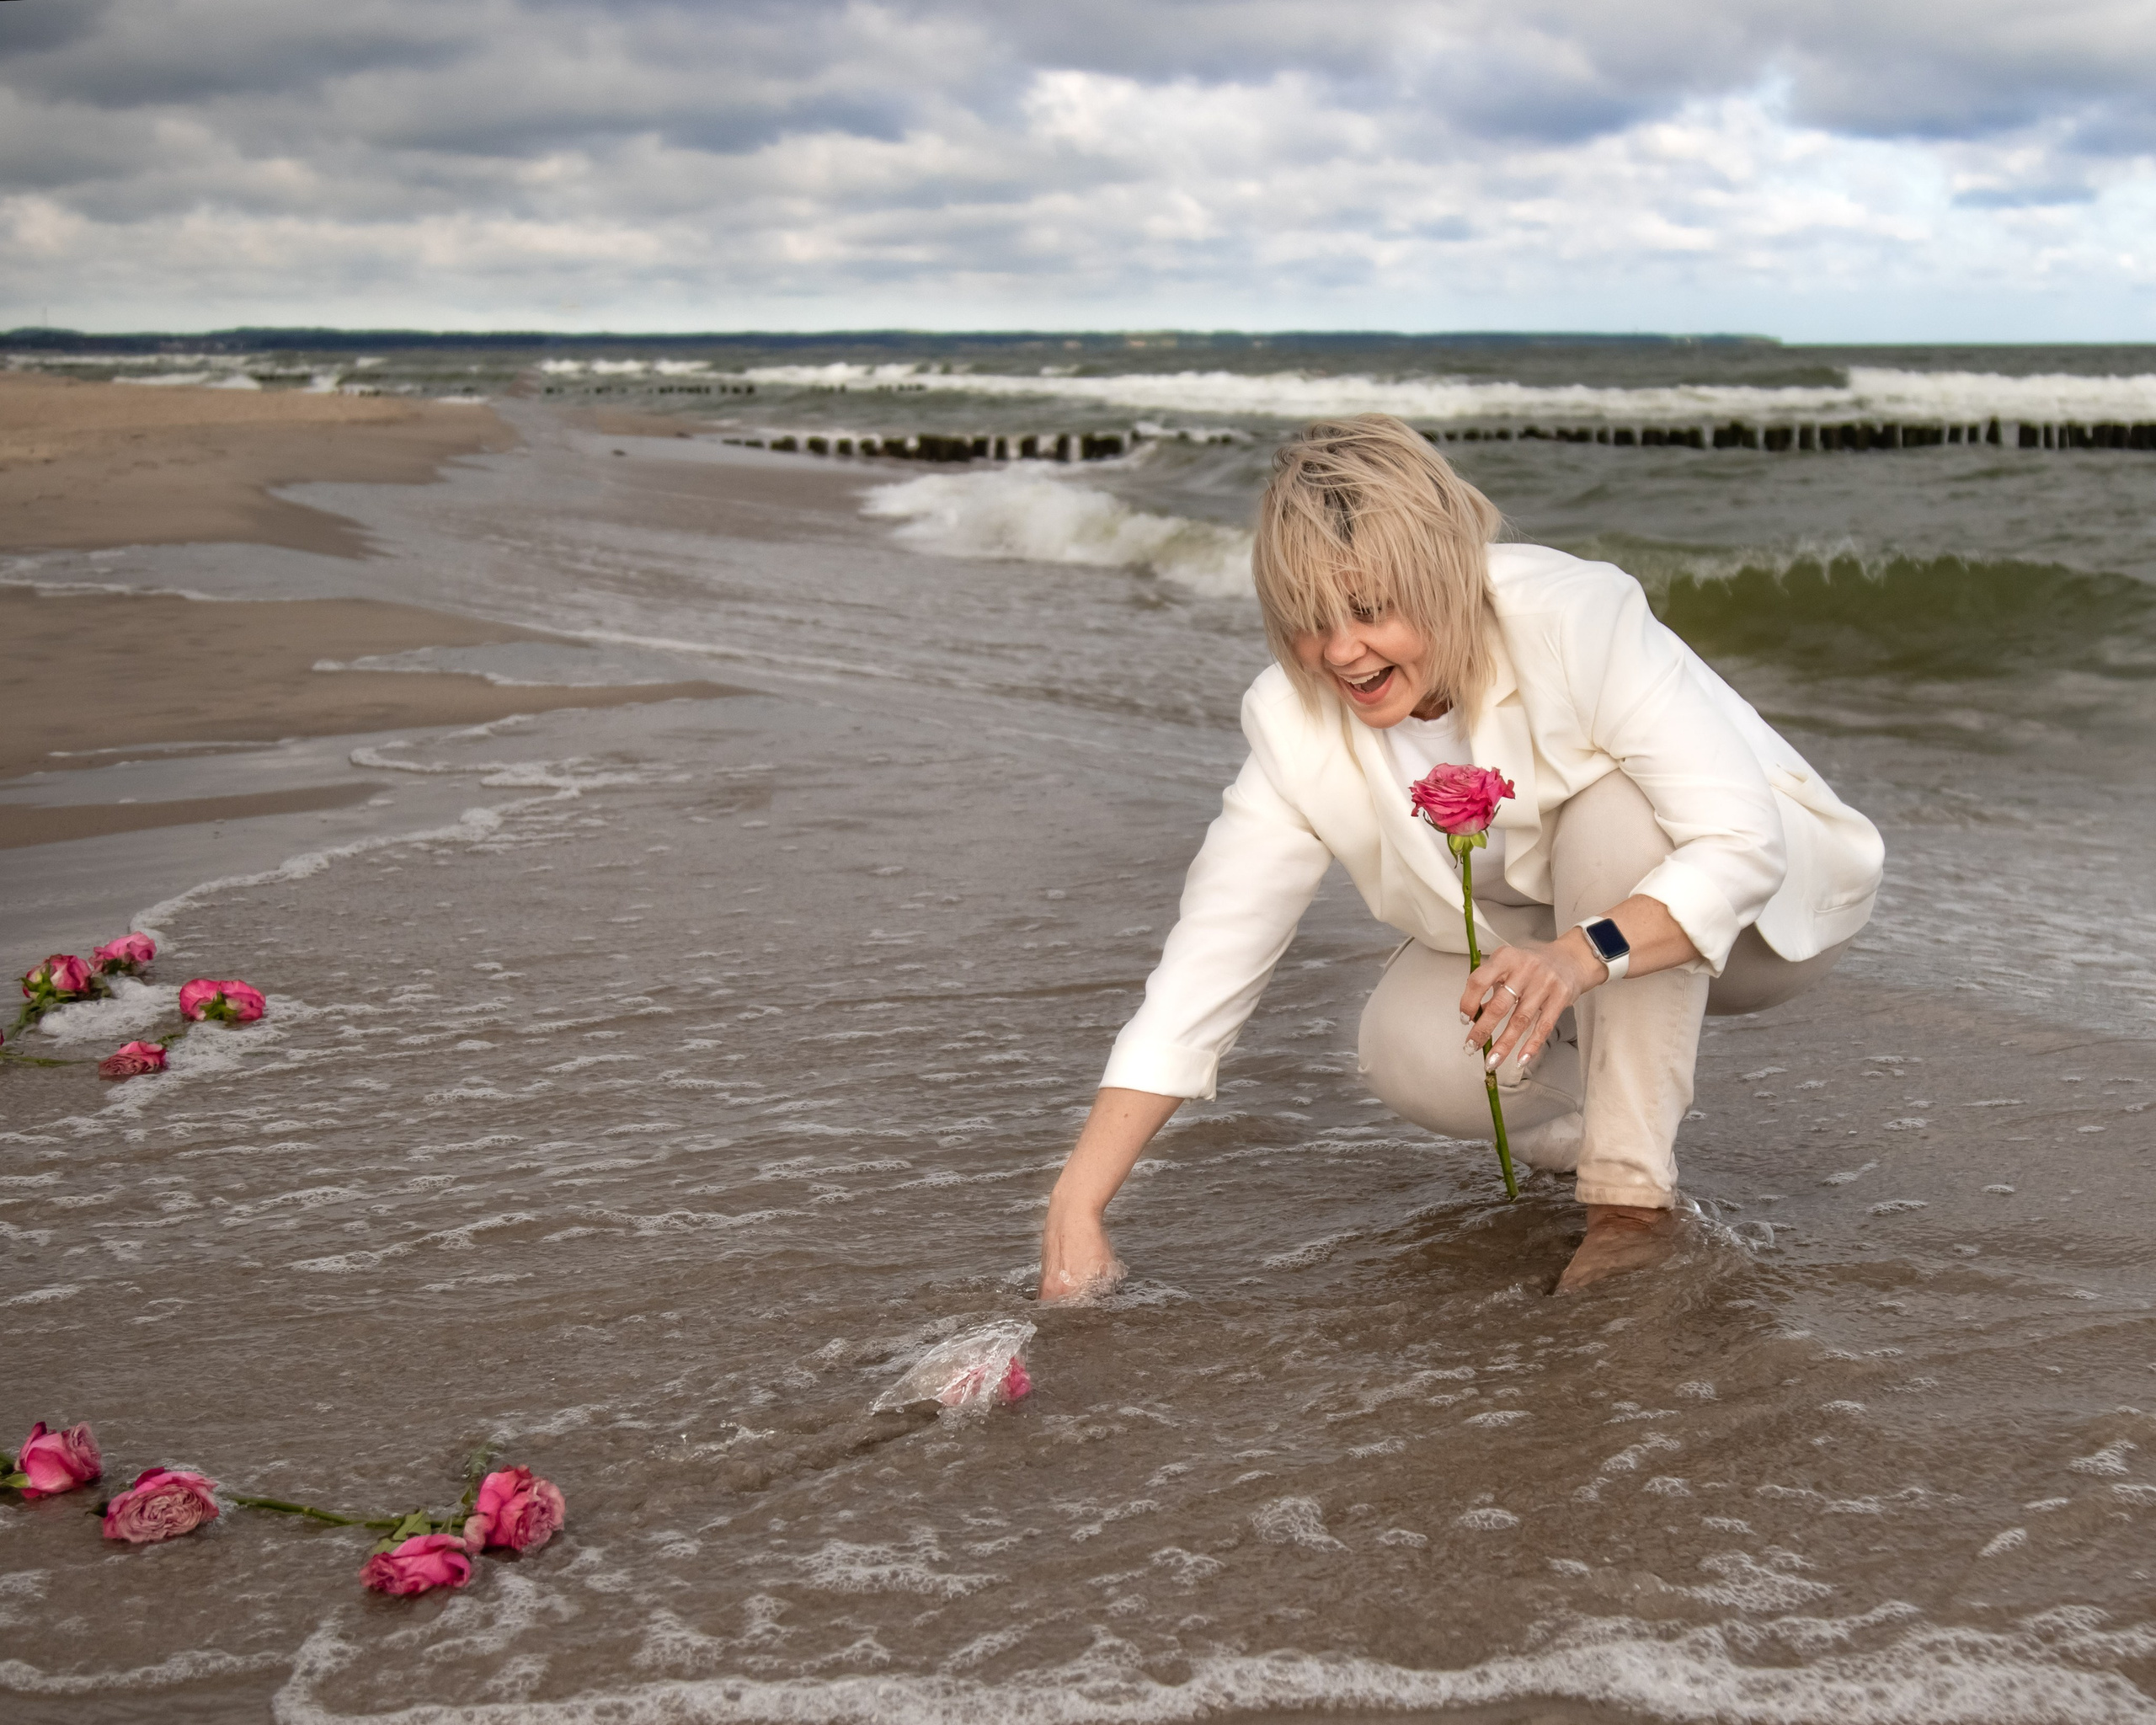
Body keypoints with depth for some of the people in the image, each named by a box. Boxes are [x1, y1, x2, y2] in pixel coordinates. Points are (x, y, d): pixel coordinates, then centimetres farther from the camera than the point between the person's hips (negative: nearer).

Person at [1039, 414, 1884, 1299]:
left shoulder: (1577, 620, -32)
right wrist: (1076, 1207, -29)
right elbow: (1203, 967, -21)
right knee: (1414, 1058, -27)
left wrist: (1583, 955, -53)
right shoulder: (1296, 724, -20)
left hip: (1752, 904, -3)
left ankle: (1634, 1187, -23)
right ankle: (1577, 1126, 6)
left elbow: (1744, 842, -35)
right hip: (1544, 938, 3)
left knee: (1611, 812, -35)